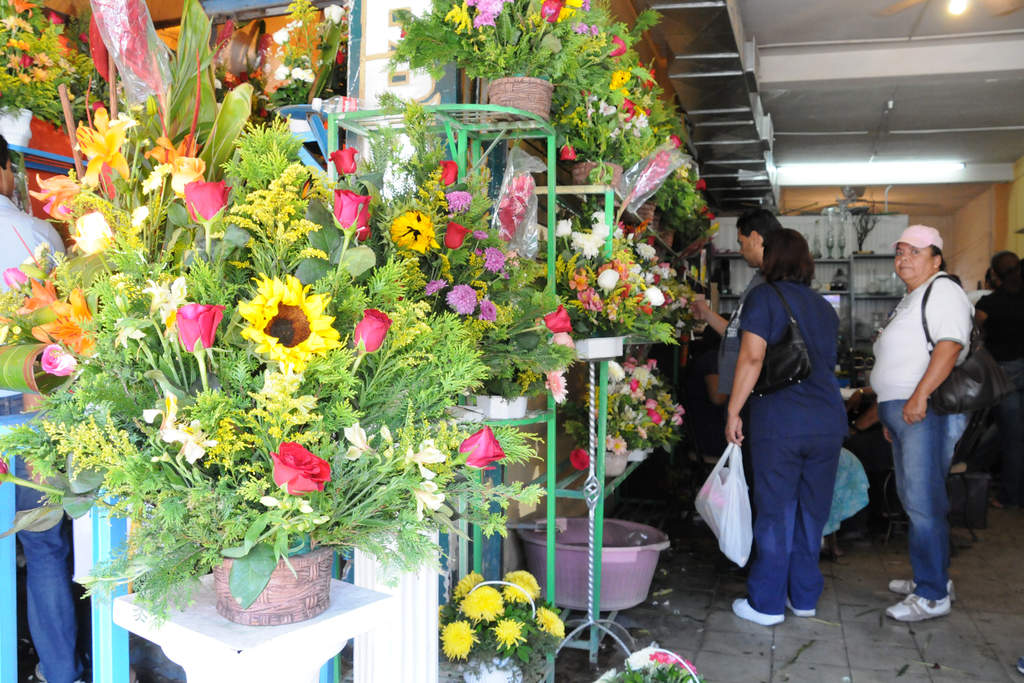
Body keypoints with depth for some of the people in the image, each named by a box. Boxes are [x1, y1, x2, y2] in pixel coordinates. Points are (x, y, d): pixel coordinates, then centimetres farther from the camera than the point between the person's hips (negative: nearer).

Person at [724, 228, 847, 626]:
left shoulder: (764, 297, -3)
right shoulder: (825, 308, 15)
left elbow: (752, 357, -13)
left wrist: (733, 411, -9)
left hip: (779, 423, -5)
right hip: (828, 421, 5)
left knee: (775, 514, 3)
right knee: (812, 512, 14)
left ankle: (767, 604, 12)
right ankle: (804, 598, 26)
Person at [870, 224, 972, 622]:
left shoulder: (943, 292, -8)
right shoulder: (911, 299, 24)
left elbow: (949, 346, -22)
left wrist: (919, 396, -28)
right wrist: (890, 414, 24)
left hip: (927, 413, -11)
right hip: (904, 412, 11)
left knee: (923, 504, -9)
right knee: (912, 500, 16)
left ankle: (932, 596, -2)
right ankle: (930, 577, 28)